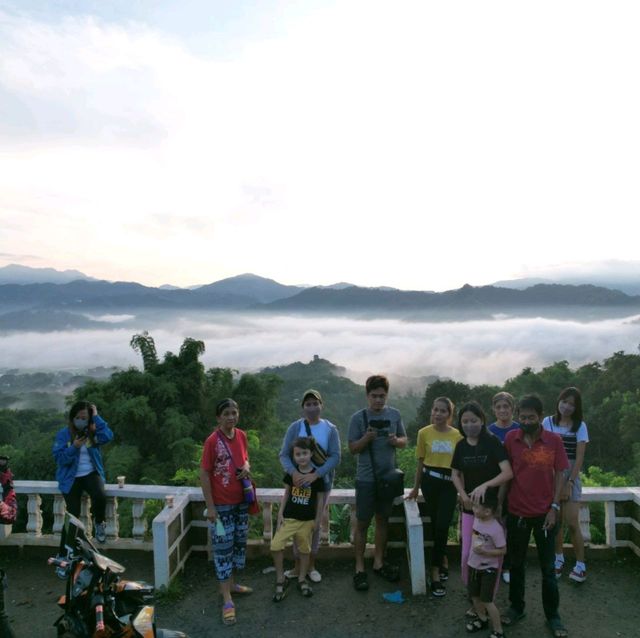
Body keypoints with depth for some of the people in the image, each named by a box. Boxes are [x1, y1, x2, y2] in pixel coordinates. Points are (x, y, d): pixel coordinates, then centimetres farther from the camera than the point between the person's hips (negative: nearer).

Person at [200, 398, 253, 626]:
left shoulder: (241, 435, 0)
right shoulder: (212, 440, -18)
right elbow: (204, 475, -15)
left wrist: (247, 467, -8)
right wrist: (210, 507, -16)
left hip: (241, 501, 7)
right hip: (221, 504, -6)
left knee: (239, 543, 18)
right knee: (223, 548, 2)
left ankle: (231, 583, 37)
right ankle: (227, 600, 11)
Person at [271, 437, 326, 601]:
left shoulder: (317, 475, -10)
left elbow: (320, 499, -2)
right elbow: (286, 493, 4)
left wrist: (317, 520, 0)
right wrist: (280, 513, 0)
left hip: (307, 520, -1)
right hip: (289, 517, 1)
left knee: (304, 550, 12)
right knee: (275, 546, -9)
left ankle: (302, 579, 32)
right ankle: (280, 579, 10)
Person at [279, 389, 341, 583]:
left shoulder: (330, 429, -7)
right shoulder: (295, 427, -8)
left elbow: (335, 457, -14)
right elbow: (284, 455, -11)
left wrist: (315, 475, -28)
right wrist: (293, 472, -31)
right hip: (299, 483, 0)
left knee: (315, 525, 13)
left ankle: (311, 566, 30)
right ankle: (298, 566, 27)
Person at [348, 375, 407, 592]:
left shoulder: (395, 414, 0)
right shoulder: (358, 417, -10)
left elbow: (404, 441, 7)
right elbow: (352, 448, -8)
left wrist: (396, 441, -16)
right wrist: (366, 438, -27)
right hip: (366, 479, -3)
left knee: (383, 520, 15)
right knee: (362, 523, 4)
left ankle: (379, 563, 30)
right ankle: (359, 568, 15)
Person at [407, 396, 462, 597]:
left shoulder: (457, 435, -1)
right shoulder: (424, 433, -2)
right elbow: (420, 462, 6)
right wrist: (415, 488, 10)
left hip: (449, 484, 0)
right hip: (430, 481, 0)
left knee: (442, 525, -6)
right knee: (436, 524, 9)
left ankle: (435, 571, 4)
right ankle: (443, 560, 31)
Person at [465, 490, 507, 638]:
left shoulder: (496, 528, -27)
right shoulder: (477, 519, -5)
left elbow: (503, 550, -20)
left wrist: (484, 552, -29)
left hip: (488, 569, -7)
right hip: (474, 565, 7)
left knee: (487, 601, 0)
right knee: (475, 596, 20)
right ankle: (482, 619, 44)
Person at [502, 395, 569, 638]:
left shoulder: (554, 440, -7)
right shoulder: (510, 439, -6)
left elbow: (559, 475, -2)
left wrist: (554, 507, -7)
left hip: (545, 513, -1)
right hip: (517, 512, 1)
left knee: (548, 567, 12)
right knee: (516, 563, 16)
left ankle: (552, 615, 28)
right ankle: (517, 607, 33)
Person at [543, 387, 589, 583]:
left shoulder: (580, 426, -2)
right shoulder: (548, 422, 1)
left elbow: (579, 457, -6)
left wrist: (569, 483, -12)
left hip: (571, 477, -1)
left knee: (572, 523, -6)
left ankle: (580, 565, 8)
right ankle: (559, 559, 24)